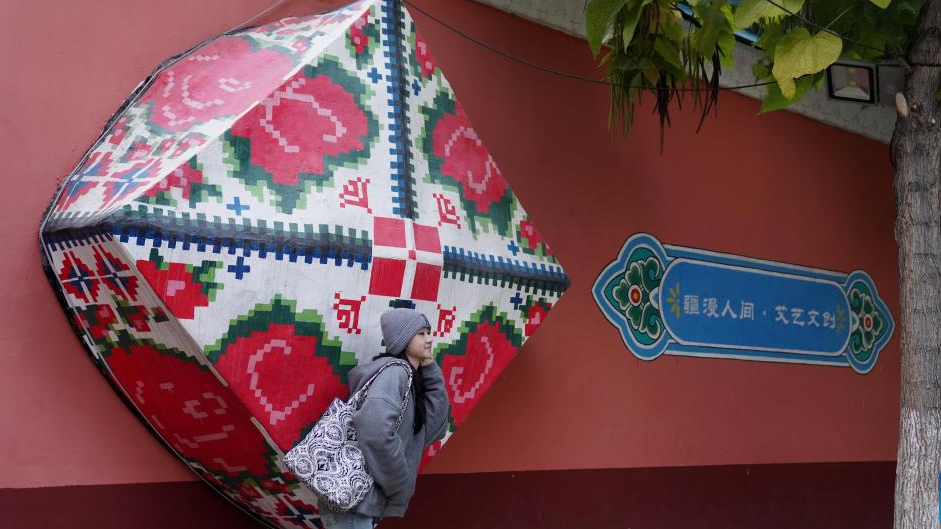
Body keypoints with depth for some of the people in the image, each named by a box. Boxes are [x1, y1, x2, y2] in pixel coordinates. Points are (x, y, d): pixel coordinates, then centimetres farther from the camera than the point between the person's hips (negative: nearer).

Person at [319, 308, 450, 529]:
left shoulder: (413, 380, 16)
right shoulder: (395, 372, -14)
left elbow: (435, 428, 10)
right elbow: (375, 430, -30)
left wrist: (431, 370, 7)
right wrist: (399, 484, -17)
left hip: (367, 501, 10)